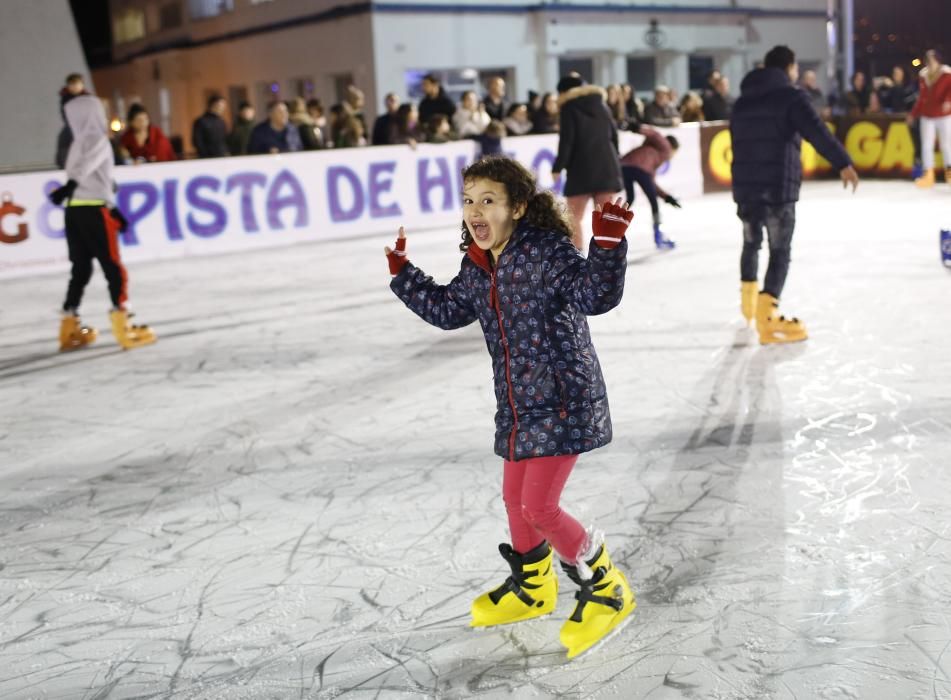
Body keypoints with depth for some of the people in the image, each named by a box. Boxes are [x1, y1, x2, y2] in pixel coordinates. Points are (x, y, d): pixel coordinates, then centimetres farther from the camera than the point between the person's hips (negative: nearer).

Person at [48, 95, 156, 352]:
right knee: (113, 267, -3)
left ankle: (70, 326, 11)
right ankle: (123, 327, -5)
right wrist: (70, 186, -40)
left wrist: (112, 207, 29)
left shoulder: (79, 143, 18)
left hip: (74, 210, 7)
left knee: (81, 268, 11)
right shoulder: (98, 140, -4)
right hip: (93, 210, -7)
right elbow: (84, 167, -24)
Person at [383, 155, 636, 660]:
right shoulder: (476, 268, 5)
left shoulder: (546, 251, -19)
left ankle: (606, 588, 14)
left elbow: (597, 294, -29)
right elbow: (447, 309, 20)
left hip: (563, 401, -8)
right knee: (515, 498, 20)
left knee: (539, 507, -9)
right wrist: (402, 274, 21)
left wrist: (608, 245, -43)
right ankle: (532, 588, 44)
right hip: (518, 406, 9)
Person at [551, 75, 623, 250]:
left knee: (574, 217, 3)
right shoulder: (600, 102, 15)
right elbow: (613, 133, 13)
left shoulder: (569, 106, -1)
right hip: (606, 166, 5)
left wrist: (558, 167, -5)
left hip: (582, 167, -5)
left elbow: (567, 140, -10)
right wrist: (613, 160, 19)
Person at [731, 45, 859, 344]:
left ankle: (749, 300, 39)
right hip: (778, 187, -6)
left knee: (751, 243, 23)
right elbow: (817, 132, -19)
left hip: (745, 186, 6)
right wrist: (843, 163, -24)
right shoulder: (790, 96, -4)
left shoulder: (742, 102, 17)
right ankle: (767, 319, -14)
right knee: (780, 251, -5)